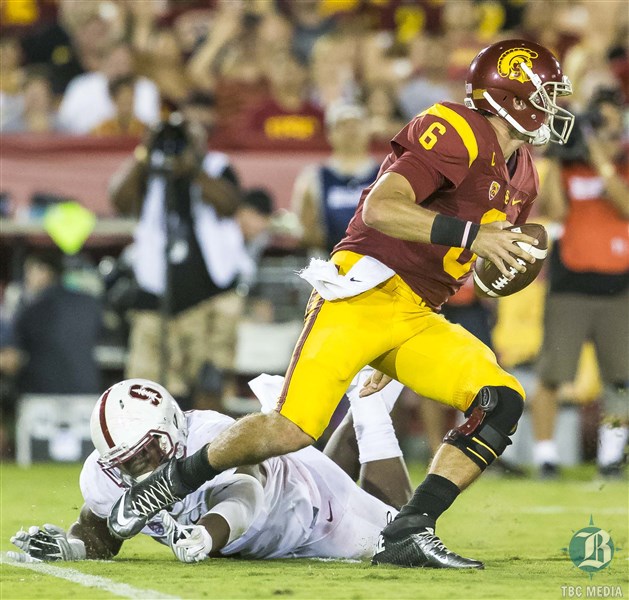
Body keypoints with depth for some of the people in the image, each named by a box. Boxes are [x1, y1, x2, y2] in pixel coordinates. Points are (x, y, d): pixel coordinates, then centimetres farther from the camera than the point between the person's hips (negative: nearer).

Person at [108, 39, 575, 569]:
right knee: (294, 430, -19)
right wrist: (470, 235, -27)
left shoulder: (521, 178, 18)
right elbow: (380, 209, -23)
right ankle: (171, 481, 5)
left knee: (501, 401, -11)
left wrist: (396, 357, 23)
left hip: (416, 318, 9)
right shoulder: (458, 134, -11)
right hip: (365, 291, -9)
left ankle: (408, 533, -13)